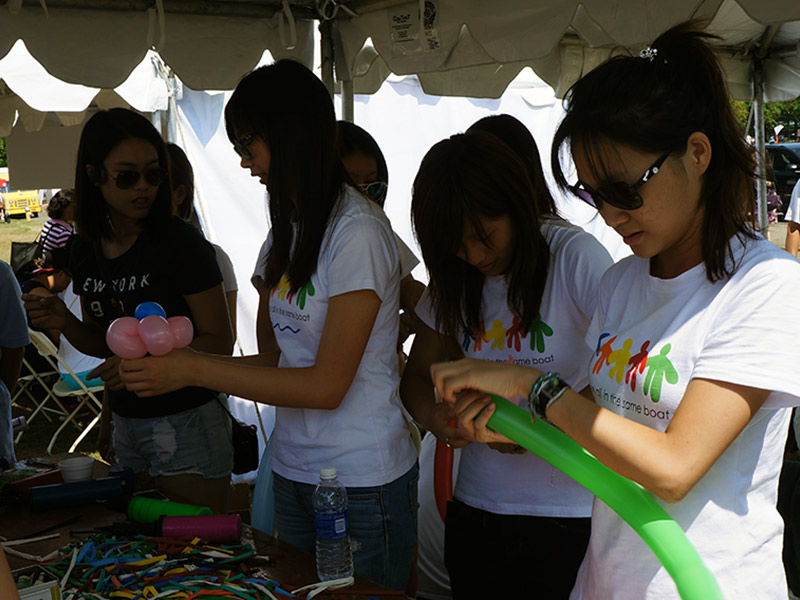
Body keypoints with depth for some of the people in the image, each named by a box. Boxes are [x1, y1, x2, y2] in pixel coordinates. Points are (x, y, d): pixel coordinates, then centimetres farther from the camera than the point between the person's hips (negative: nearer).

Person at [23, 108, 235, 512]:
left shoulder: (180, 243, -15)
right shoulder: (86, 250, 5)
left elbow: (220, 341, -14)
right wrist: (64, 323, -5)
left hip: (187, 424, -6)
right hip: (126, 426, 6)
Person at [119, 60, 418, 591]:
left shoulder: (359, 231, -16)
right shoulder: (287, 231, 11)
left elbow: (327, 384, -19)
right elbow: (276, 358, 10)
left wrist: (195, 370, -19)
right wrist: (171, 362, -3)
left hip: (362, 482, -7)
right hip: (293, 472, 7)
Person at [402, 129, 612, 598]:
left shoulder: (575, 256, -12)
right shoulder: (455, 279, 6)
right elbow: (419, 374, 13)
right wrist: (432, 415, -9)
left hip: (566, 517, -5)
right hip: (476, 509, 5)